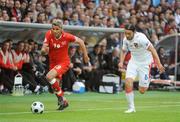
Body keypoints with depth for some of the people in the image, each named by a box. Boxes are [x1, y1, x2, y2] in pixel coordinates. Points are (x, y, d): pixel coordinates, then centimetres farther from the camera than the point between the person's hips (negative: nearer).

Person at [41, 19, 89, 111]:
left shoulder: (66, 36, -21)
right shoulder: (49, 35, -17)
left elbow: (80, 41, -5)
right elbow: (43, 51, -20)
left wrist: (85, 55, 0)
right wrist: (44, 50, -44)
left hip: (64, 62, -4)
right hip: (53, 62, 5)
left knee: (49, 76, -27)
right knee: (55, 85, 11)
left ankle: (61, 97, -10)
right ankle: (64, 102, 36)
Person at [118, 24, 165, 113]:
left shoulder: (141, 38, -25)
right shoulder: (126, 39, -6)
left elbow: (152, 49, -25)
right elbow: (123, 51, 13)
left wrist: (158, 64, -31)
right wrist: (121, 62, -5)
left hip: (145, 63, -5)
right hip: (133, 62, 5)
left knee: (142, 91, -4)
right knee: (128, 82, -19)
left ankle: (147, 81, 33)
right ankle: (131, 108, -7)